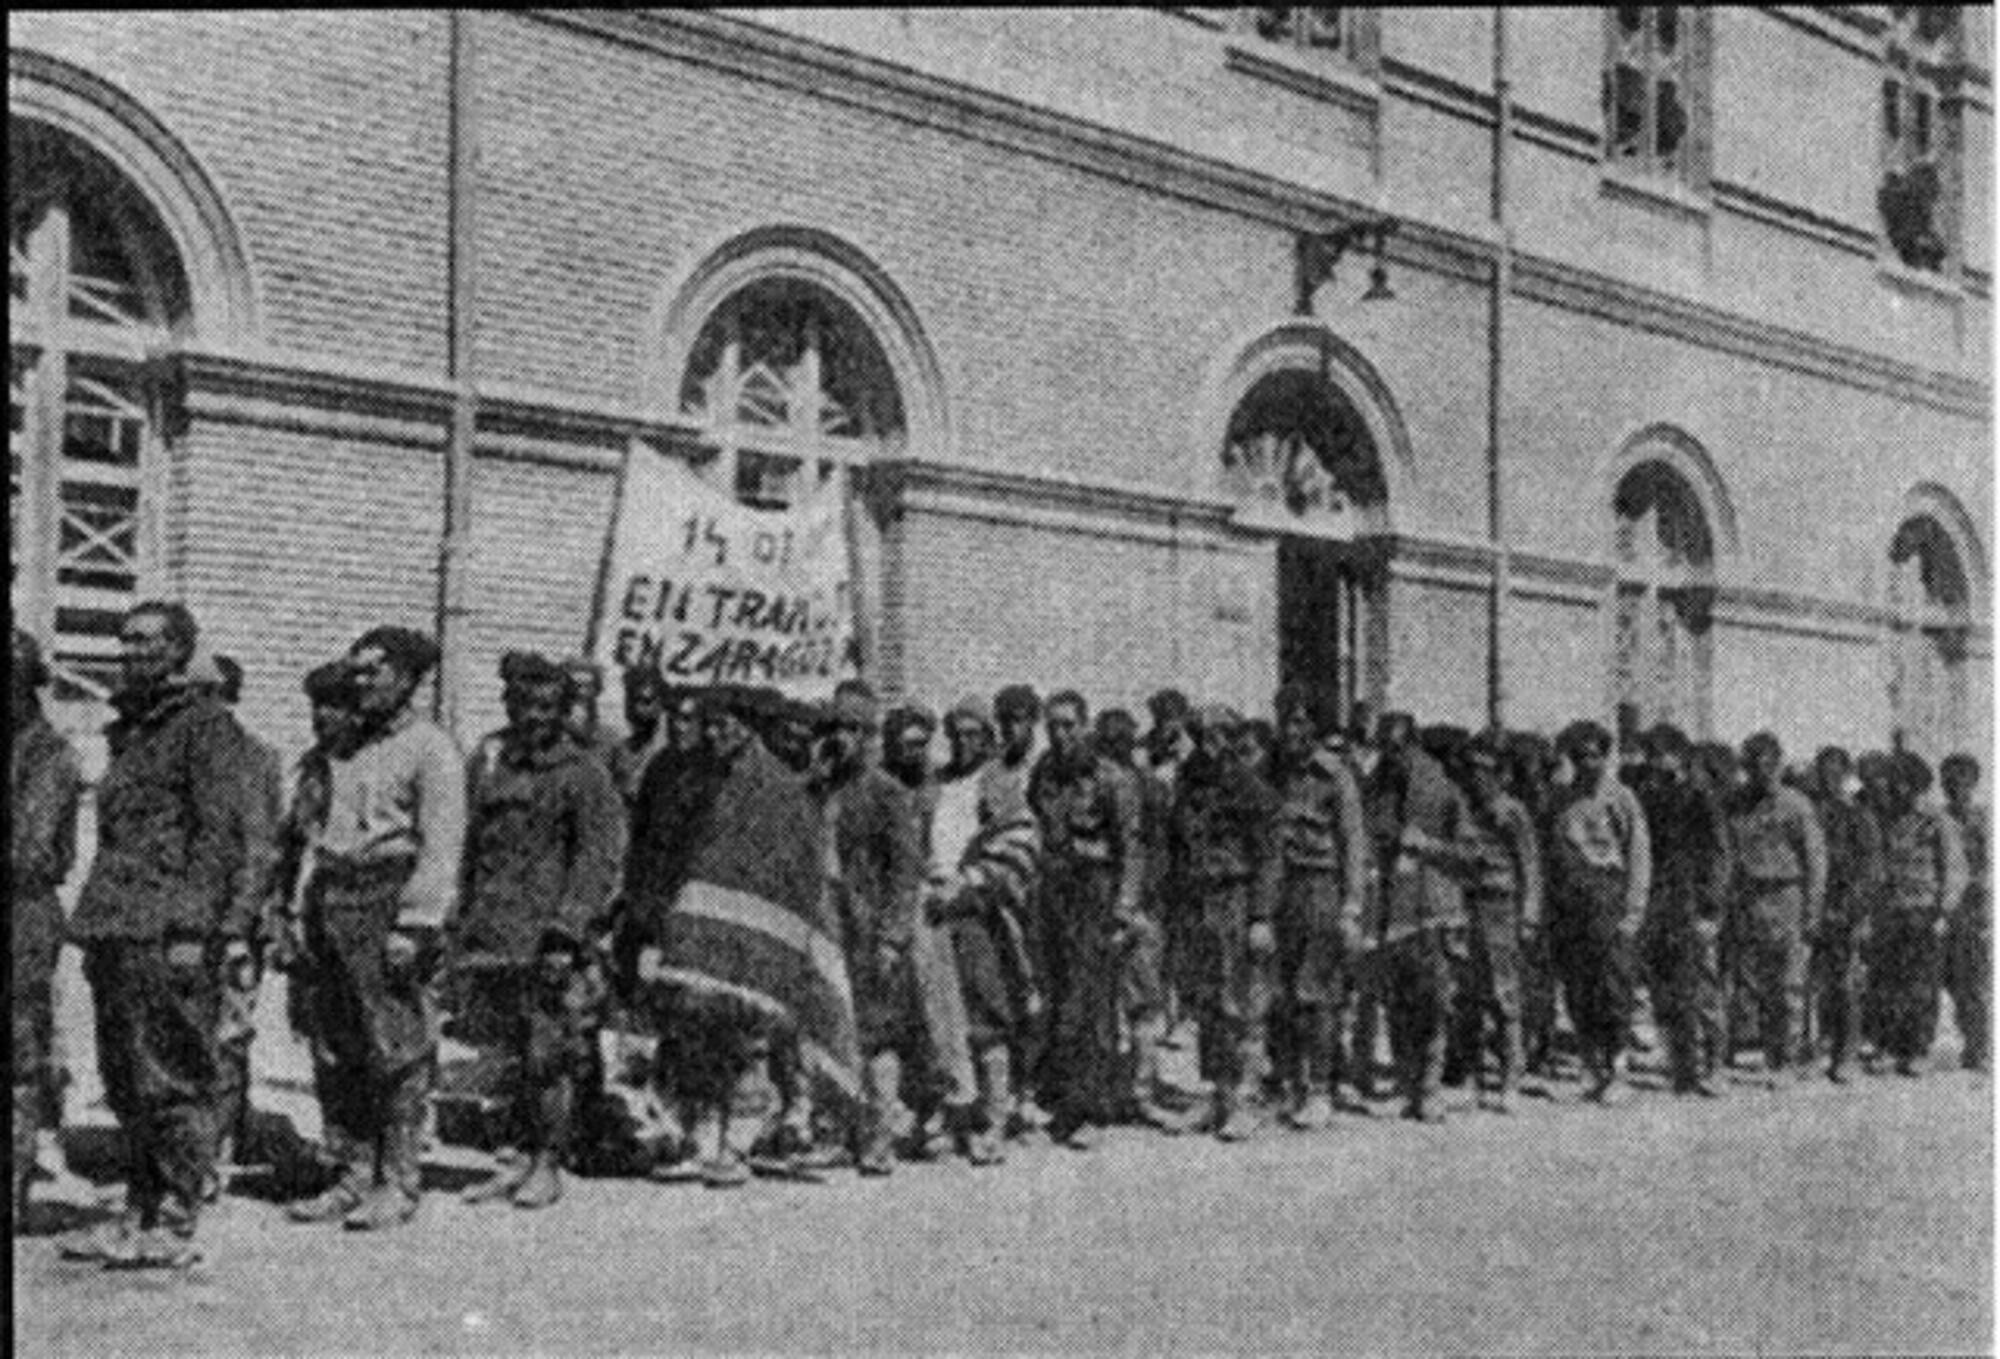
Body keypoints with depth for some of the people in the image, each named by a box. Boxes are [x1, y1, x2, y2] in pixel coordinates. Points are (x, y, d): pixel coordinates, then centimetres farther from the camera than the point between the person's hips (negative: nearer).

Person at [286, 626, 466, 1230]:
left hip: (391, 903, -8)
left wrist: (415, 925, -19)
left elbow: (442, 847, -12)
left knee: (397, 1051, -5)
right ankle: (354, 1177, 16)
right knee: (334, 1053, 8)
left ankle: (400, 1185, 2)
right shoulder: (346, 747, 19)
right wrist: (310, 913, 14)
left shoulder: (432, 749, -5)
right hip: (333, 903, 8)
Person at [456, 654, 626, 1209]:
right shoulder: (486, 767, 13)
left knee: (549, 1054, -3)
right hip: (494, 936, 5)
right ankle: (527, 1158, 19)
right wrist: (461, 925, 14)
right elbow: (467, 849, 19)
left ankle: (549, 1167, 7)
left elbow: (601, 858, -8)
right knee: (514, 1054, 9)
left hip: (549, 939, -5)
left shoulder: (584, 775, -3)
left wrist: (568, 930, -17)